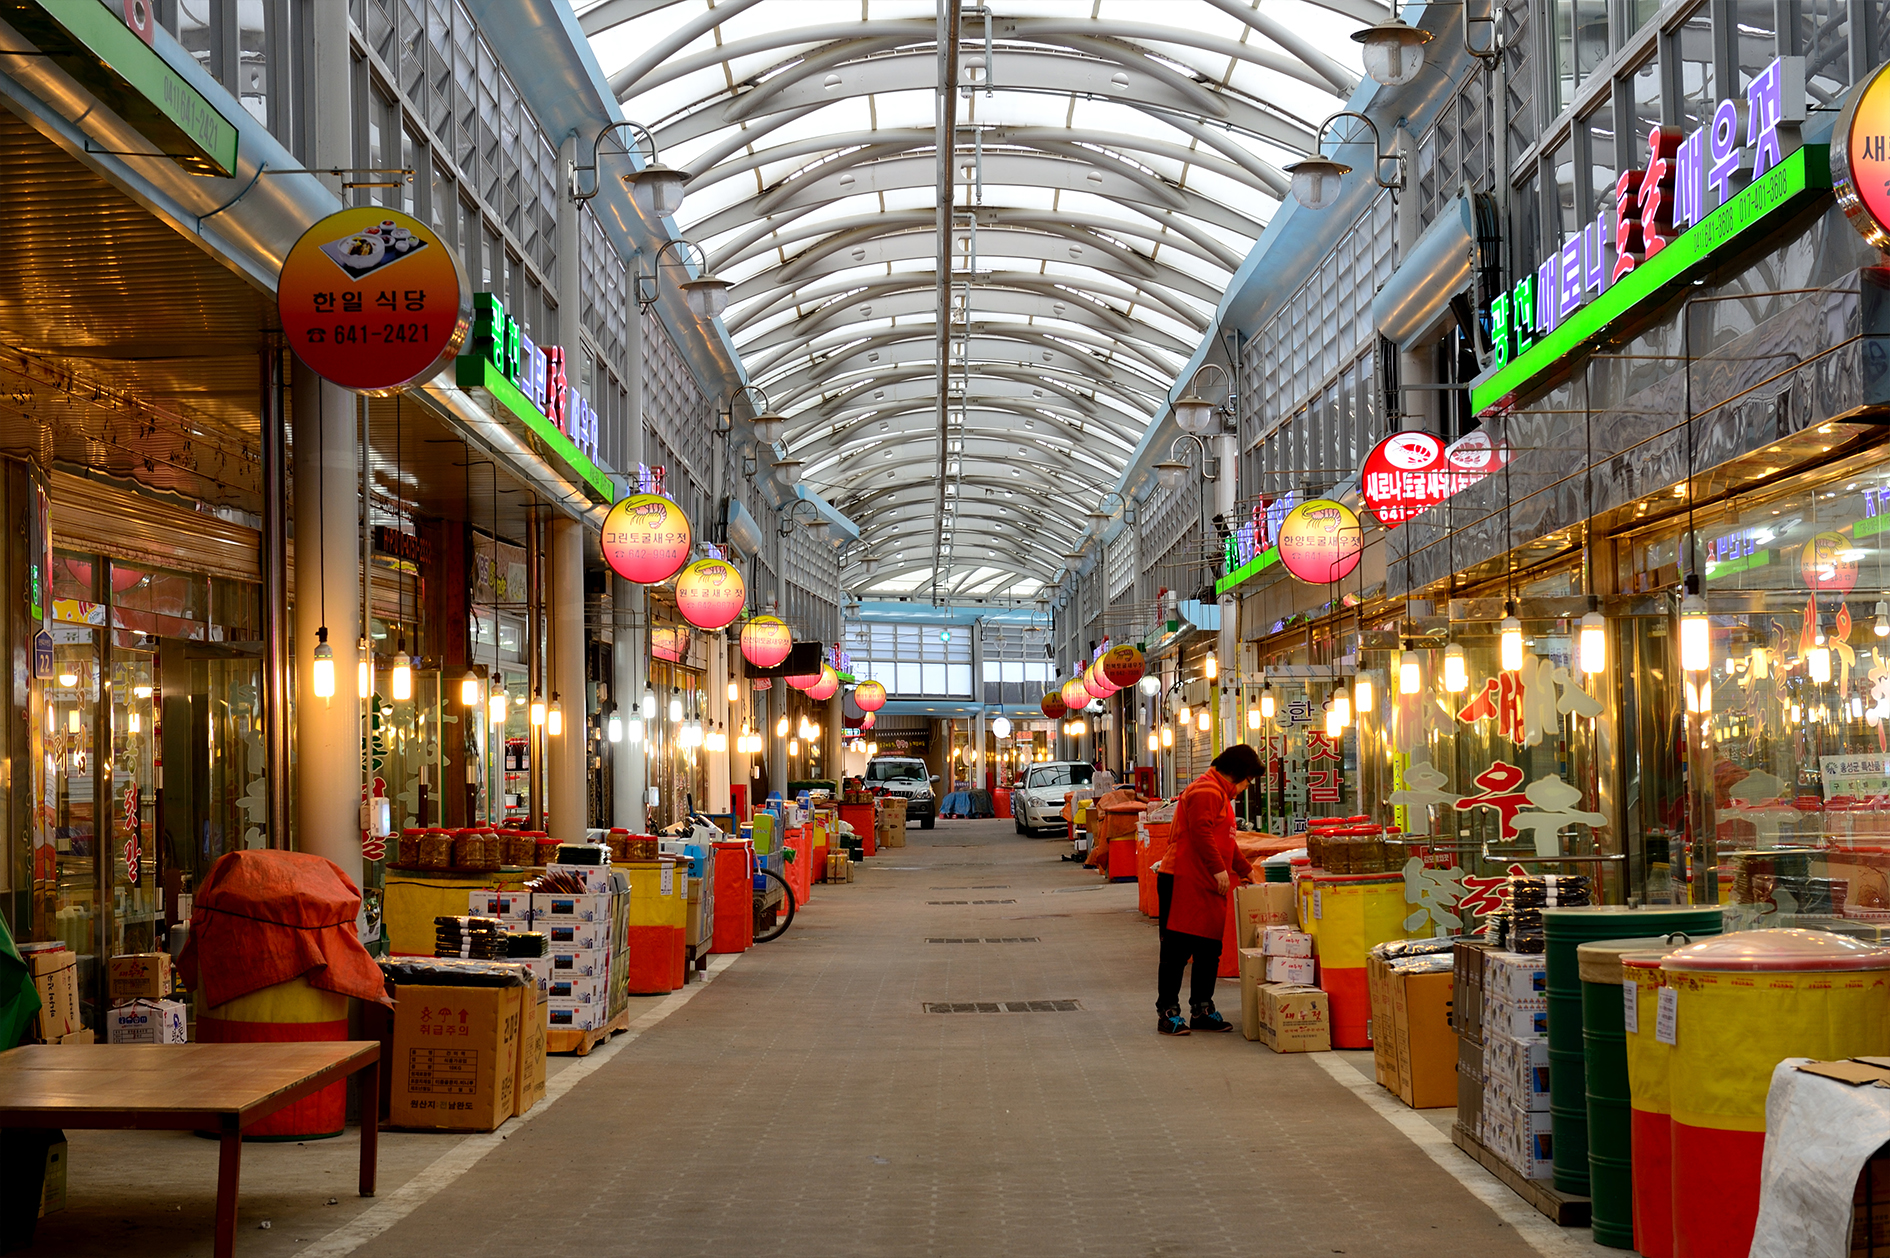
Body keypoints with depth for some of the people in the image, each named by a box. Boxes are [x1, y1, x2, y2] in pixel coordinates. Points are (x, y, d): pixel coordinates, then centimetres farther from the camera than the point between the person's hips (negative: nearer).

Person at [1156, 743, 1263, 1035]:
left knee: (1210, 950, 11)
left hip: (1208, 885, 11)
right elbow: (1201, 833, -22)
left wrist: (1244, 869, 32)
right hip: (1186, 881, -11)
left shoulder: (1221, 793, 23)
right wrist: (1219, 869, -22)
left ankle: (1201, 1010, 18)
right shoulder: (1206, 791, -12)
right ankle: (1167, 1013, -2)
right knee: (1177, 950, -5)